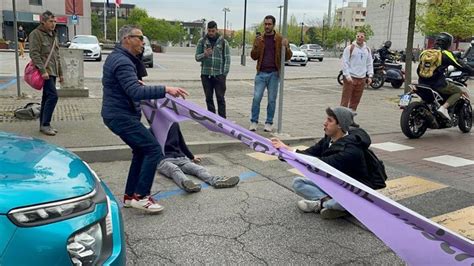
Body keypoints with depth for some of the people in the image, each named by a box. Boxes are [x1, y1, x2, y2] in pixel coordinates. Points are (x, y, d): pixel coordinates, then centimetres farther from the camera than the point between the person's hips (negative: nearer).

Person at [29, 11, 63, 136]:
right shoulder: (36, 34, -7)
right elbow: (34, 54, -15)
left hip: (52, 72, 9)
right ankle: (45, 124, -10)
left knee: (47, 97, 11)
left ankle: (44, 125, 17)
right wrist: (43, 70, -23)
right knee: (53, 95, -16)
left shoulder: (53, 35, 20)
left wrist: (60, 72, 22)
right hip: (45, 72, -9)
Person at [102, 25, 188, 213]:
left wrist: (135, 82, 17)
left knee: (141, 150, 17)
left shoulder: (116, 57, 14)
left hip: (117, 114, 11)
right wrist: (165, 90, -36)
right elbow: (136, 92, -31)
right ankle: (140, 196, -7)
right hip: (122, 116, -11)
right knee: (154, 150, -11)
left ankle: (130, 194, 23)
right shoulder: (122, 62, -20)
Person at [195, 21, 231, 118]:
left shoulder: (223, 42, 2)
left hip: (219, 75, -2)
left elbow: (227, 59, 1)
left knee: (220, 98, -2)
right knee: (209, 98, 7)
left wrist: (224, 74, -7)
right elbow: (197, 57, 3)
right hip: (206, 74, 2)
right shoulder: (202, 41, 5)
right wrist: (204, 55, -19)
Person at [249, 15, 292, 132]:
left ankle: (269, 123, 14)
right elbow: (254, 56, 2)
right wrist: (256, 46, -16)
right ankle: (254, 121, 8)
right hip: (261, 73, 1)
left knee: (272, 99, 4)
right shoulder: (259, 39, 7)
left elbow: (288, 57, 0)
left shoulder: (280, 39, 2)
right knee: (256, 98, -3)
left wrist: (286, 47, -19)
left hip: (274, 74, -1)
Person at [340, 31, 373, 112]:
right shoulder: (350, 48, -3)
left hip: (362, 79, 5)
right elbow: (345, 62, -7)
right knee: (345, 99, -5)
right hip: (350, 78, -5)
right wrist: (347, 76, -14)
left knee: (355, 101, 8)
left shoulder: (367, 49, 13)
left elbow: (370, 64, 17)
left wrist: (370, 76, 7)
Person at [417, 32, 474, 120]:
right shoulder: (445, 54, -5)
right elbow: (460, 65, -1)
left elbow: (418, 70, 20)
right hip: (438, 84, -6)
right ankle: (444, 107, -11)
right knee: (459, 92, 9)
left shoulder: (425, 52, 12)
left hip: (423, 83, 6)